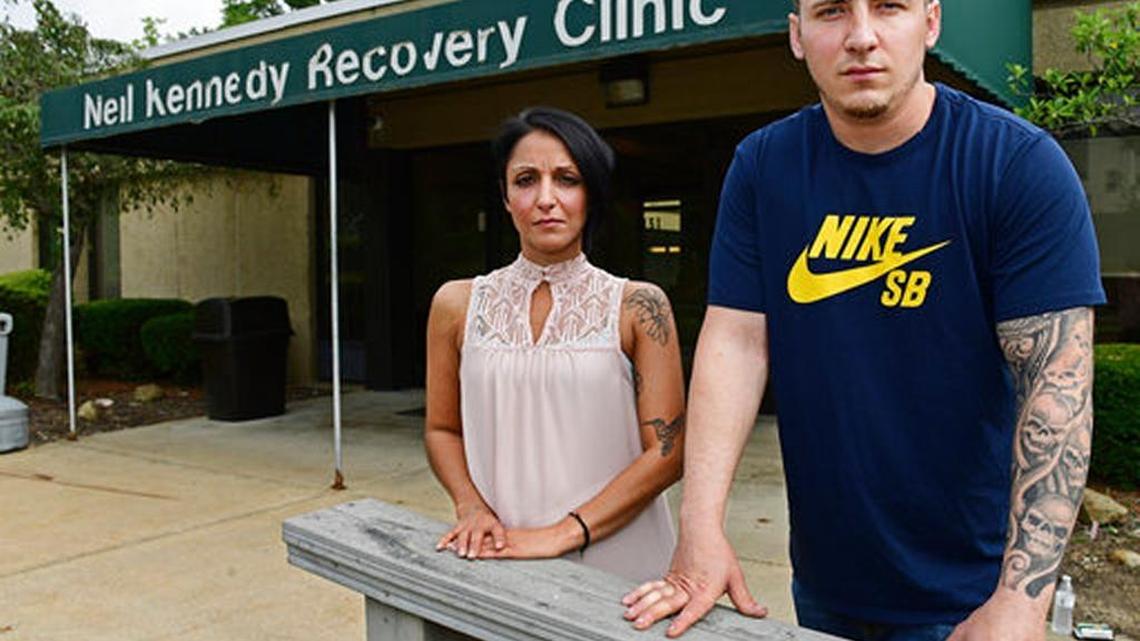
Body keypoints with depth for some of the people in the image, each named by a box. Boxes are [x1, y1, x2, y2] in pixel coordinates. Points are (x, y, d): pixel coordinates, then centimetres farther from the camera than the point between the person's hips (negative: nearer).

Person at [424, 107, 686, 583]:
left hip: (617, 557, -1)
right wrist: (471, 507, -7)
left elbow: (666, 452, -8)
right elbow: (442, 430, 11)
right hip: (498, 558, 2)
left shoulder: (637, 306, -6)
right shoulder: (458, 305, 2)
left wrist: (563, 533, -16)